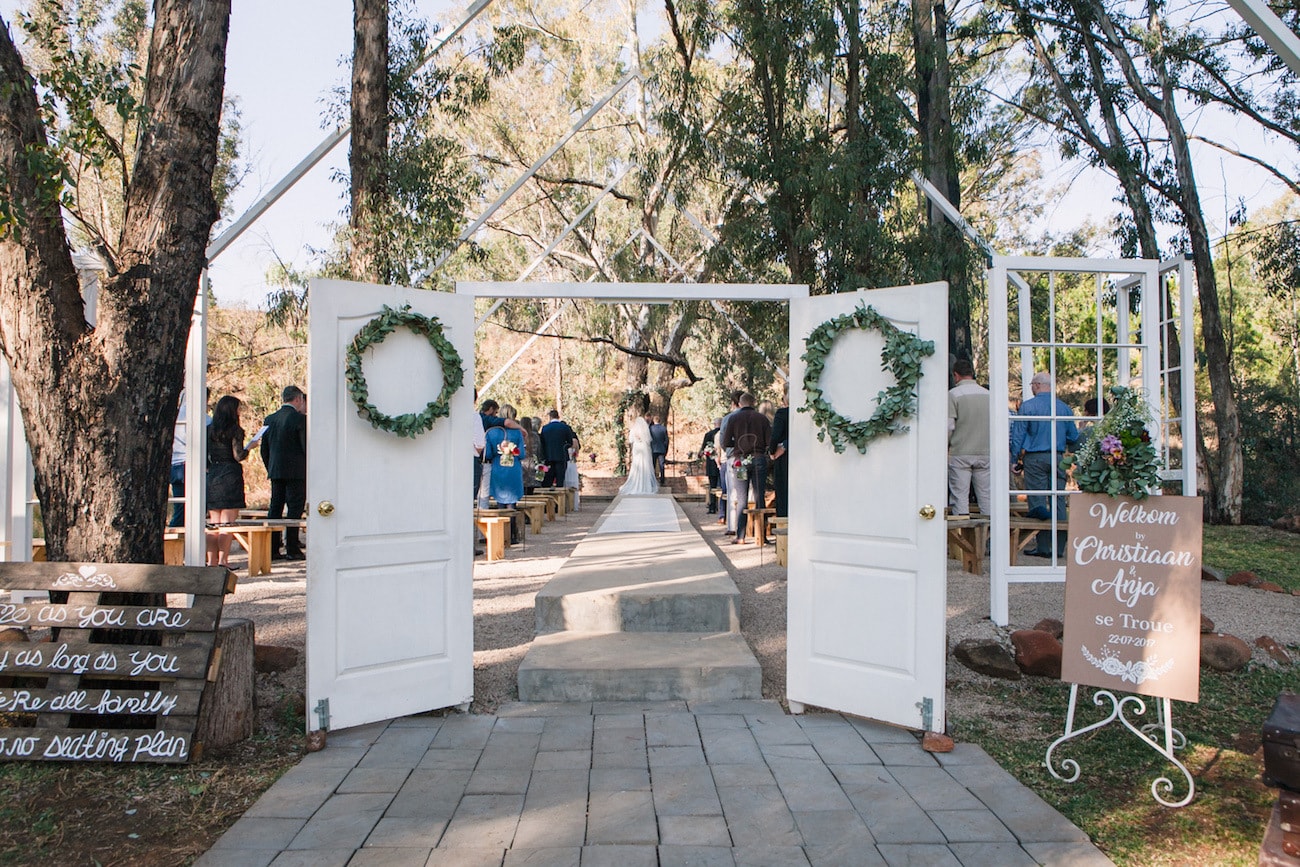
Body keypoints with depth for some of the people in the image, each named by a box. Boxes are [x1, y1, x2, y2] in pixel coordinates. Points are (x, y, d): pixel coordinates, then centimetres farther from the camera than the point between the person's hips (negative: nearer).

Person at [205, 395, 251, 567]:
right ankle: (223, 560, -4)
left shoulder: (209, 430, 9)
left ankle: (212, 561, 10)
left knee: (213, 522, 9)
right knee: (227, 522, -2)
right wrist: (249, 447, 5)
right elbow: (238, 456, -12)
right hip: (230, 475, -6)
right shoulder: (235, 430, -7)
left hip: (212, 476, 6)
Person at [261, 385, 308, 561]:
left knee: (275, 508, 10)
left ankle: (271, 548, 12)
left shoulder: (269, 419, 10)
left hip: (275, 471, 6)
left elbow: (264, 449, 14)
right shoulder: (300, 419, -10)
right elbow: (306, 447, -12)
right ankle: (292, 549, -2)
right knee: (294, 510, -2)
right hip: (295, 472, -6)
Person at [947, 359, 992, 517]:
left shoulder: (953, 394, -6)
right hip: (985, 452, 4)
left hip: (960, 453, -4)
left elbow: (948, 427, -10)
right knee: (987, 495, 6)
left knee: (960, 496, -1)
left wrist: (945, 447, 4)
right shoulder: (988, 394, 8)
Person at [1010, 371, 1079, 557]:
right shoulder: (1065, 407, 8)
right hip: (1058, 458, 4)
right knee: (1059, 500, 6)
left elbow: (1017, 435, -5)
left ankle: (1043, 547, -1)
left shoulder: (1028, 406, -5)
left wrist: (1015, 458, 3)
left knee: (1037, 500, 0)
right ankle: (1058, 547, 7)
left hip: (1035, 458, -4)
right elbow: (1073, 437, 13)